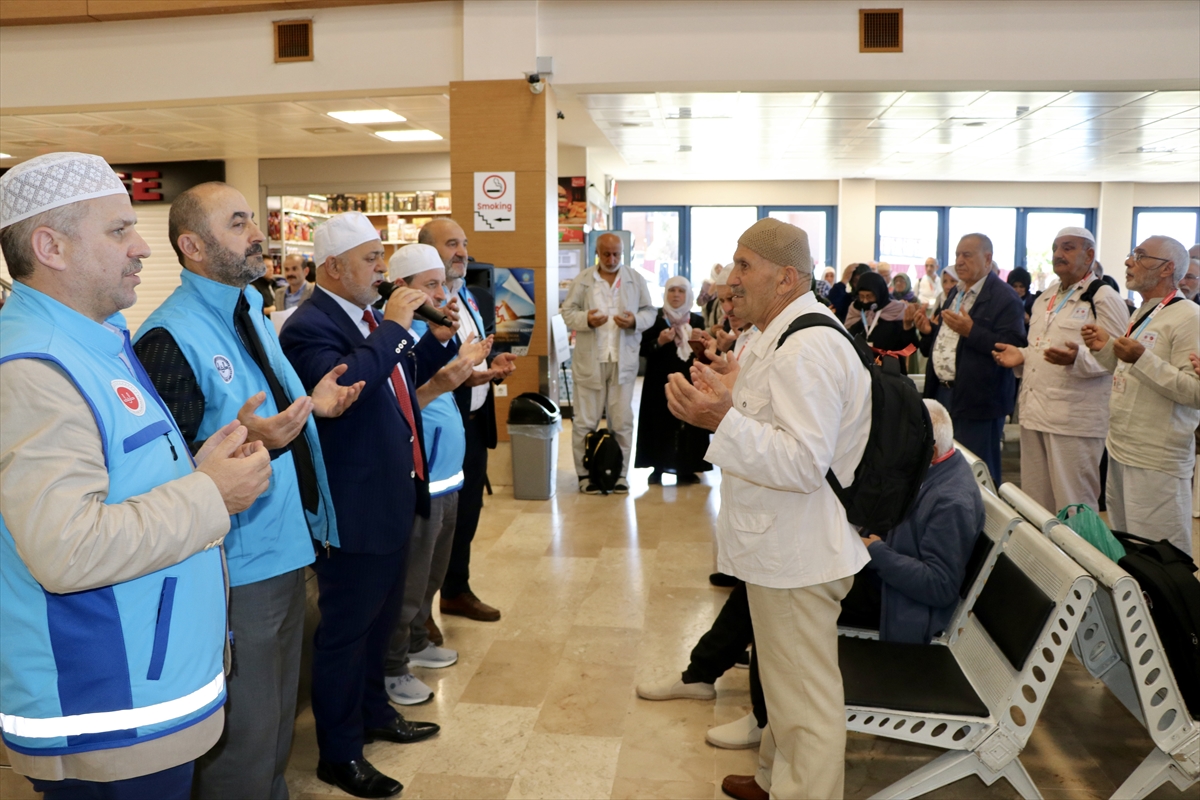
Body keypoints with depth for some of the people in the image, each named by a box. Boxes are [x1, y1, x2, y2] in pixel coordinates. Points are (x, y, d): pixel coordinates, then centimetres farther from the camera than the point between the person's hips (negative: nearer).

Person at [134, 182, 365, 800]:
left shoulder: (250, 310, 9)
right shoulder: (171, 337, -20)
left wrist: (314, 402, 5)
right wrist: (243, 443, -37)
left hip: (286, 547, 9)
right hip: (239, 567, -9)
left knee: (279, 711, 26)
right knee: (245, 733, 8)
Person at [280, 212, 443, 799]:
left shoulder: (372, 319, 8)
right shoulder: (310, 327, -18)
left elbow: (403, 379, 20)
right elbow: (343, 384, -35)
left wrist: (438, 335, 4)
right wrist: (392, 328, -26)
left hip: (392, 499, 9)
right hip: (353, 510, -9)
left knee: (380, 619, 23)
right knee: (346, 630, 7)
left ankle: (374, 713, 43)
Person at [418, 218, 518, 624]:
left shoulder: (469, 296, 12)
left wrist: (495, 362, -2)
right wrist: (460, 378, -30)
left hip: (475, 422, 8)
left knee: (467, 512, 19)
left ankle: (456, 591, 37)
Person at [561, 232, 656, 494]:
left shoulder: (636, 279, 7)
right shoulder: (582, 279, 4)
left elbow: (649, 312, 8)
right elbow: (568, 312, 2)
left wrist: (635, 321, -14)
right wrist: (586, 319, -18)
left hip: (623, 360, 1)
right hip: (590, 360, -1)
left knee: (622, 421, 7)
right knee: (585, 421, 4)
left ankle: (620, 473, 18)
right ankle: (585, 473, 15)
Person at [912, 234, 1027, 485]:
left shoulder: (1005, 299, -11)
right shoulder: (955, 293, 16)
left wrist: (970, 330, -26)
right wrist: (929, 330, 4)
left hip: (977, 399, -8)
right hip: (942, 392, 8)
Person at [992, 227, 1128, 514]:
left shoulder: (1104, 298, -6)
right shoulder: (1045, 298, 19)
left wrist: (1078, 358, -32)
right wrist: (1021, 356, 8)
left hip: (1075, 421, -8)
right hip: (1035, 414, 8)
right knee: (1034, 504, 14)